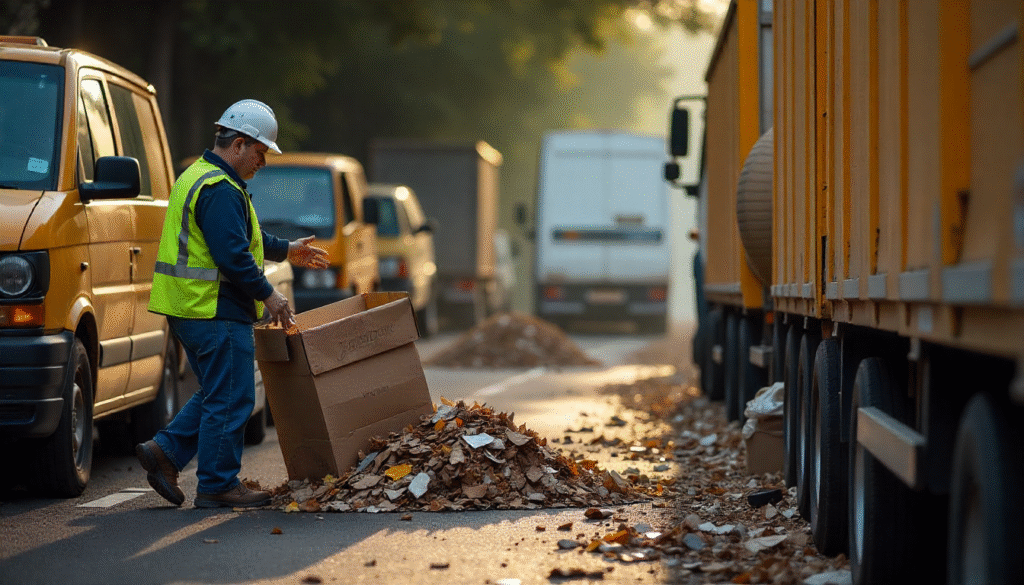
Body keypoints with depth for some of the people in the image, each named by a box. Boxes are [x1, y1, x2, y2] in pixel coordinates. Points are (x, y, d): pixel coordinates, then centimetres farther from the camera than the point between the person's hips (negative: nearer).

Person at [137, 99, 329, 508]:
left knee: (217, 394, 18)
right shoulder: (220, 190, -17)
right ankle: (218, 486, 3)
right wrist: (268, 295, -14)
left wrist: (287, 251, 35)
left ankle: (165, 452, 13)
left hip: (190, 308, 11)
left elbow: (241, 235, 31)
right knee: (230, 399, -3)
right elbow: (232, 255, -24)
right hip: (215, 312, -11)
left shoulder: (200, 177, 19)